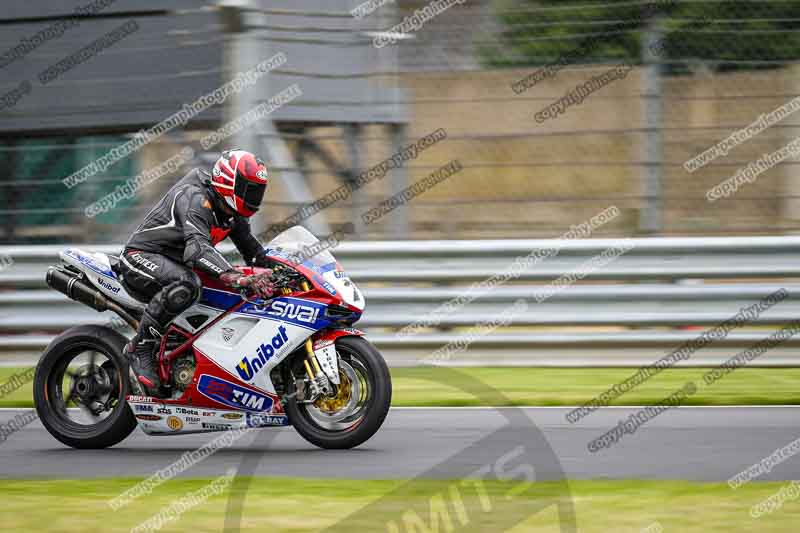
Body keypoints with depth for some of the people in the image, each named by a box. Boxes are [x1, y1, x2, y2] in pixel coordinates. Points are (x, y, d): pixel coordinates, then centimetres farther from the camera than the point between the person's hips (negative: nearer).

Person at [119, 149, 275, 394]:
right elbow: (198, 247, -41)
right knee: (185, 284, -41)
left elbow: (253, 251, 19)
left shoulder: (232, 215, 6)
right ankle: (141, 347, -29)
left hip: (176, 262, 10)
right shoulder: (195, 198, -24)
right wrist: (234, 277, -54)